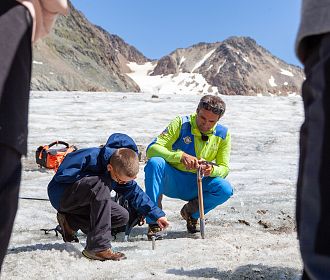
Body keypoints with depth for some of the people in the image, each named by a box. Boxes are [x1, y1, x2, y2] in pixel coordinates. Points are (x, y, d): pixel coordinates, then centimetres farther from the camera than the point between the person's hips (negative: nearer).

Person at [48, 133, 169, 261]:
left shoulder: (122, 171, -8)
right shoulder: (90, 157, -31)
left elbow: (135, 193, 3)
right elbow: (61, 175, -29)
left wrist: (157, 215, 1)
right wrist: (93, 177, -25)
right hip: (60, 195, -8)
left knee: (122, 217, -8)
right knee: (101, 183, -36)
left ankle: (71, 222, 2)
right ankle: (99, 247, -34)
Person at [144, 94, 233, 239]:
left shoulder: (223, 135, -3)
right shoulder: (181, 124, -13)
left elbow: (224, 168, -3)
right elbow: (152, 149, -21)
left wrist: (212, 170, -28)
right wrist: (180, 156, -38)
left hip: (196, 185, 2)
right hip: (171, 181, -2)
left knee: (225, 189, -26)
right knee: (154, 162, -33)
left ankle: (191, 212, 3)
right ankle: (154, 222, -25)